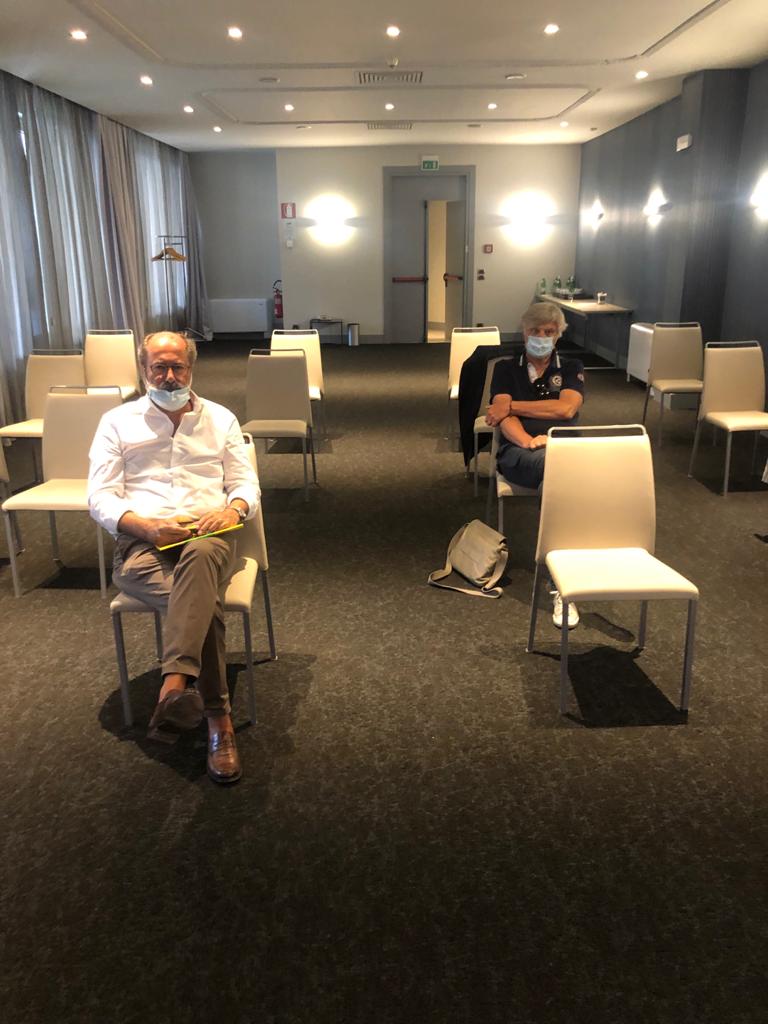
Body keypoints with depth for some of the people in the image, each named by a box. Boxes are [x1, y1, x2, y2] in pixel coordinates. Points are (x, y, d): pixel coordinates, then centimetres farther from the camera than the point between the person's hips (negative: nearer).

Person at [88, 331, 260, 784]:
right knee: (204, 600, -34)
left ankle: (176, 683, -50)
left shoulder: (221, 419, 21)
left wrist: (233, 508, -11)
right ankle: (218, 716, -30)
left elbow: (248, 484, 15)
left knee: (200, 557, -41)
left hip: (207, 534, 1)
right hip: (142, 539, 0)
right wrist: (146, 525, -14)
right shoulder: (118, 422, 16)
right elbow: (100, 497, 6)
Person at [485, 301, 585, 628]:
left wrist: (512, 406, 1)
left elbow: (566, 408, 0)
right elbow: (503, 417, 3)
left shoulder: (571, 368, 21)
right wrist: (528, 441, -18)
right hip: (518, 451, -1)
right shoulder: (506, 368, 20)